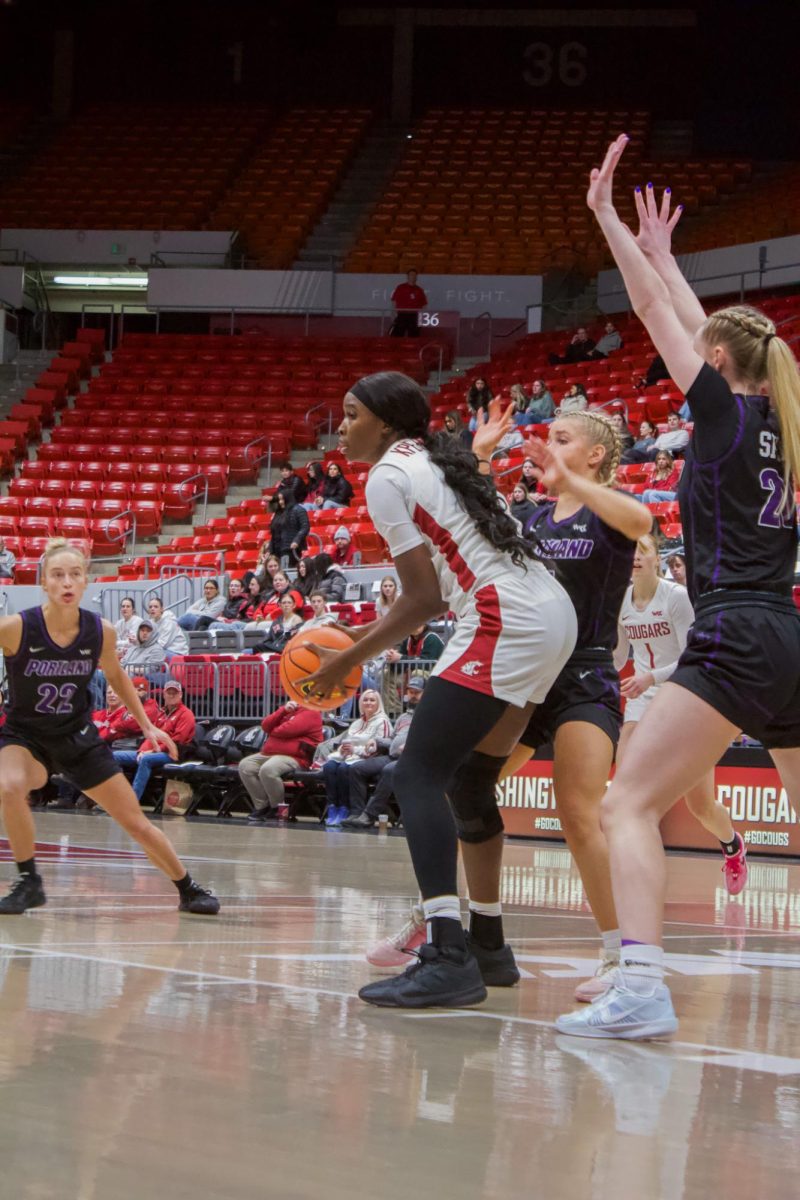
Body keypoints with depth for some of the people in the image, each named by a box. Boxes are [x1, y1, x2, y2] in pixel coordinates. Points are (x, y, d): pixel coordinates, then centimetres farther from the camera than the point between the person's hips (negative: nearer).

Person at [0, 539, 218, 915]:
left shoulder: (100, 632, -12)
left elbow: (115, 675, 9)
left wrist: (147, 725, 8)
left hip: (78, 738, 3)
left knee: (137, 823, 4)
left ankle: (188, 890, 27)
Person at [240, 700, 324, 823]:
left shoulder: (310, 712, -4)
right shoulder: (288, 710, 25)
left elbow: (286, 730, -17)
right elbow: (265, 726, 10)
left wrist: (272, 731, 5)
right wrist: (283, 710, -3)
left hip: (294, 758, -9)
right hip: (269, 753, 9)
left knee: (268, 769, -35)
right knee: (245, 766, -10)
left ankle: (278, 809, -15)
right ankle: (262, 807, -6)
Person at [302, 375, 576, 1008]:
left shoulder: (387, 478, -3)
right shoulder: (440, 460, 24)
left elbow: (425, 596, -8)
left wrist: (349, 659, 0)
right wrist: (372, 633, 22)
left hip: (506, 624, -10)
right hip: (556, 617, 10)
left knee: (419, 774, -13)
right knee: (468, 783, 19)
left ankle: (449, 958, -25)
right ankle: (487, 943, 26)